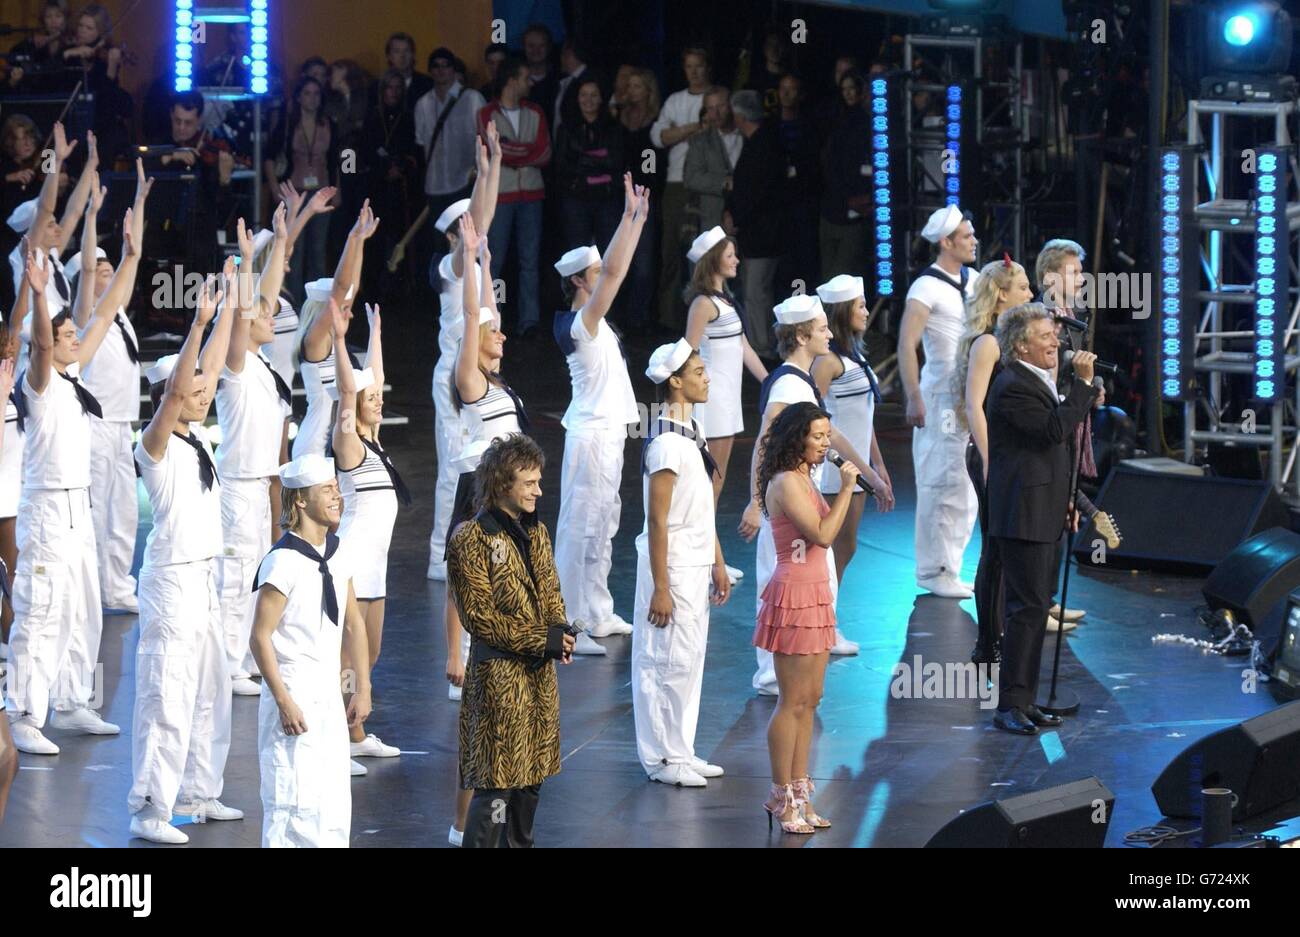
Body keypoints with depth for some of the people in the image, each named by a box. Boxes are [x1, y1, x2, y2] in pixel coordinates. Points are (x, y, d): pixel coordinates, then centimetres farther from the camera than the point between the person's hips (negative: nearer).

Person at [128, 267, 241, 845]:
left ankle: (197, 793, 25)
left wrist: (229, 313, 9)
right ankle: (149, 810, -7)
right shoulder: (156, 446, -14)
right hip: (172, 579, -9)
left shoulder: (195, 439, 9)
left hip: (204, 577, 9)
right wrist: (199, 322, -34)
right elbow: (174, 390, -29)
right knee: (167, 695, -9)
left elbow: (210, 369, 13)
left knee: (210, 690, 15)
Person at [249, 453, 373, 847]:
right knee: (296, 800, -9)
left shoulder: (339, 553, 7)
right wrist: (284, 702, -18)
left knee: (335, 807, 9)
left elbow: (353, 624, 17)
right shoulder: (283, 561, -17)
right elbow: (260, 638, -17)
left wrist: (362, 689, 15)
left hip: (329, 693, 8)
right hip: (293, 691, -8)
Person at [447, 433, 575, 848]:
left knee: (531, 775, 15)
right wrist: (540, 641, -18)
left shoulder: (535, 531, 12)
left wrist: (560, 633, -4)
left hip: (540, 673, 8)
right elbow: (478, 615, -15)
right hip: (499, 673, -8)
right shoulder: (471, 538, -13)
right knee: (496, 782, -8)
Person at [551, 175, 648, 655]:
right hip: (592, 435, -10)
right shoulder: (580, 323, -17)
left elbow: (612, 269, 19)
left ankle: (597, 615, 25)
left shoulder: (593, 320, 9)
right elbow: (614, 271, -27)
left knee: (602, 525, 16)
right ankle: (568, 623, -8)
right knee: (580, 525, -8)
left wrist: (638, 220, 16)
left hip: (608, 432, 10)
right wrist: (630, 216, -23)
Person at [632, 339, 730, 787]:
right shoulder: (667, 444, -20)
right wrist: (660, 589, -20)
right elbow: (657, 521, -20)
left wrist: (718, 564, 19)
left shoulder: (692, 433, 10)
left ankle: (679, 752, 23)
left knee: (690, 659, 15)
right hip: (672, 565, -9)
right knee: (669, 662, -1)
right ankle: (662, 758, 7)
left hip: (696, 565, 9)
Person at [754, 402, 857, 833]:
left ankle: (799, 793, 17)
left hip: (815, 595, 10)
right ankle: (782, 797, 2)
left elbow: (821, 535, 12)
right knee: (793, 701, -4)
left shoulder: (804, 480, 14)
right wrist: (846, 490, -19)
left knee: (809, 700, 12)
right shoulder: (786, 483, -16)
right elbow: (823, 535, -22)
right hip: (794, 594, -10)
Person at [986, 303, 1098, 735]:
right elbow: (1055, 429, -26)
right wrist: (1083, 383, -22)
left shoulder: (1039, 382, 17)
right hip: (1023, 517, -10)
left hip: (1043, 513, 10)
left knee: (1036, 607, 13)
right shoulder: (1012, 387, -16)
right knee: (1028, 608, -11)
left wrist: (1065, 498, 21)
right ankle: (1010, 704, -8)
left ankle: (1024, 700, 19)